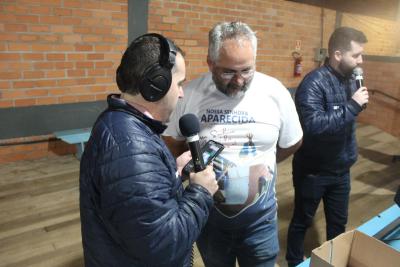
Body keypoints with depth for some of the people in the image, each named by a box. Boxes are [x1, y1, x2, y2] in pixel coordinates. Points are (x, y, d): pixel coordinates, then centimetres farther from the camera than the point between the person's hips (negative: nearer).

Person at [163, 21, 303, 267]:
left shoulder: (275, 92, -12)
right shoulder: (190, 93, -13)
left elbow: (292, 143, 3)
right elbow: (172, 141, 1)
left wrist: (258, 164, 5)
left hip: (260, 214, 0)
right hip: (207, 211, 1)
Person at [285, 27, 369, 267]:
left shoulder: (350, 80, 2)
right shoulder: (314, 82, -22)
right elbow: (313, 125, -34)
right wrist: (352, 106, -28)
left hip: (341, 170, 7)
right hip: (313, 171, -6)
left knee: (338, 223, 22)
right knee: (302, 222, 15)